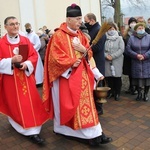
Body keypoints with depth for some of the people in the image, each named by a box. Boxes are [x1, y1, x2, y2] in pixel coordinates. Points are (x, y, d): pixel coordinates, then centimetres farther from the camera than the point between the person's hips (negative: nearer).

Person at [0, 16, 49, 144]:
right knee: (15, 104, 4)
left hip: (26, 76, 3)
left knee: (30, 102, 3)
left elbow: (34, 55, 3)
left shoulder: (25, 40, 6)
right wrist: (12, 61, -23)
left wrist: (27, 64, -16)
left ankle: (33, 131, 13)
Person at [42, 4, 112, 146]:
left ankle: (94, 134, 16)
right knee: (67, 104, 4)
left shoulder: (80, 35, 10)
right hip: (66, 75, -6)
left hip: (81, 74, 6)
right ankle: (62, 128, 25)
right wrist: (71, 62, -19)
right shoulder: (58, 35, -11)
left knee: (85, 103, 8)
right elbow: (55, 57, -15)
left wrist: (84, 50, -9)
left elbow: (89, 54, 12)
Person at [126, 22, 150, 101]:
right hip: (136, 62, 0)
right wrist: (136, 55, -13)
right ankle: (139, 93, 24)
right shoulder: (132, 38, 4)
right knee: (138, 77, 5)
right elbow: (128, 49, -2)